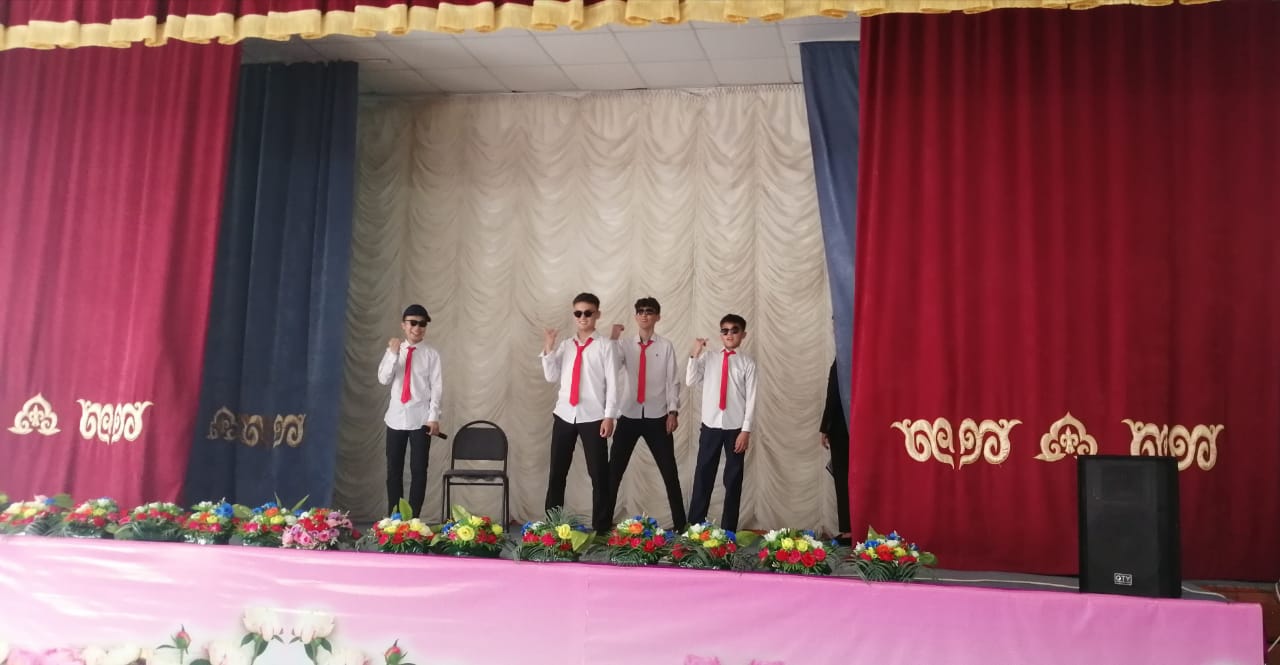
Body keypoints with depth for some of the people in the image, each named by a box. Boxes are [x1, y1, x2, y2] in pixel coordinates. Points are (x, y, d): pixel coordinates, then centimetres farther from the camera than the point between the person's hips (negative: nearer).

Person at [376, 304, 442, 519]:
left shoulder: (431, 354, 0)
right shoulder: (393, 350, 7)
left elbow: (436, 387, -4)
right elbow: (383, 379, -3)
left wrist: (433, 417, -11)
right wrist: (394, 354, -14)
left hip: (420, 418, -2)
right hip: (396, 417, 3)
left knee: (418, 470, -1)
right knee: (393, 469, 5)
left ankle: (413, 518, 5)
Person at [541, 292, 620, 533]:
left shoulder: (605, 346, -1)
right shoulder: (565, 345, 11)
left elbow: (612, 383, -5)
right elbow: (552, 377, 7)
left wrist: (609, 416, -11)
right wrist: (548, 350, -5)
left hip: (593, 416, -4)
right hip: (564, 415, 4)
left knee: (599, 474, 2)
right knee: (556, 473, 6)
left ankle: (601, 528, 10)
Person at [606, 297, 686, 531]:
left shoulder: (666, 346, 1)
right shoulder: (626, 344, 5)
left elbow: (673, 381, 0)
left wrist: (673, 411, -7)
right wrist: (613, 340, -19)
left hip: (657, 417, -1)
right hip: (629, 416, 1)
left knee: (670, 472, 4)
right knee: (614, 471, 4)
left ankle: (680, 524, 13)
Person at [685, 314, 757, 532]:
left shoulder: (747, 363, -1)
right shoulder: (709, 358, 6)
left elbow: (751, 399, -4)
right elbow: (690, 381, -4)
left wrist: (746, 430, -9)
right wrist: (695, 354, -12)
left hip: (736, 427, -1)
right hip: (710, 425, 1)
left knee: (733, 479, 5)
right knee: (703, 476, 2)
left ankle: (728, 529, 14)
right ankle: (694, 526, 9)